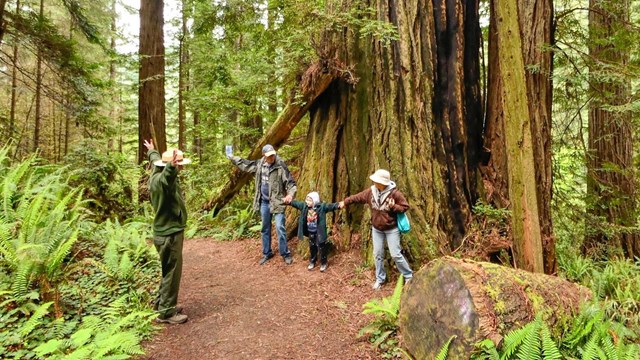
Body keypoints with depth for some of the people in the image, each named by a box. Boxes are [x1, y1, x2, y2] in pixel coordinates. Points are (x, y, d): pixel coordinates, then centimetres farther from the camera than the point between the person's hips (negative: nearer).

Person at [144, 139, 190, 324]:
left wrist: (152, 152, 50)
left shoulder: (158, 173, 6)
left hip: (168, 232, 10)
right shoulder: (161, 180, -25)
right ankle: (166, 313, 14)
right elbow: (167, 175, -52)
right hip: (169, 235, -10)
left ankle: (162, 302, 38)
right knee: (172, 273, 2)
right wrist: (172, 167, -73)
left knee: (169, 271, 23)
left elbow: (155, 160, 30)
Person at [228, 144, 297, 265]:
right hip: (264, 202, 6)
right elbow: (245, 164, 21)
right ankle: (267, 253, 30)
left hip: (277, 202, -6)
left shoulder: (281, 166, -14)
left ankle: (285, 254, 6)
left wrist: (290, 194, -32)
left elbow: (290, 182, -14)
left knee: (280, 227, -10)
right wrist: (232, 157, 29)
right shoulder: (259, 164, 3)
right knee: (265, 228, 15)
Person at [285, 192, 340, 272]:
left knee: (321, 247, 4)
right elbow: (295, 203, 6)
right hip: (310, 232, 5)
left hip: (319, 232, -5)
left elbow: (330, 206, -30)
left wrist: (338, 205, -46)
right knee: (312, 247, 18)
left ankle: (323, 263, 21)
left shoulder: (321, 206, -20)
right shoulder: (304, 206, -5)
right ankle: (312, 262, 35)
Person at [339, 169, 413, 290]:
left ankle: (408, 276, 18)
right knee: (378, 254, 10)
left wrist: (393, 207, -27)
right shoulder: (371, 191, -7)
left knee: (395, 254, -3)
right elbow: (358, 197, 8)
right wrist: (345, 202, 14)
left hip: (391, 229, -5)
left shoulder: (394, 193, -20)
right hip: (376, 229, 5)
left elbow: (405, 206, -12)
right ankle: (380, 278, 26)